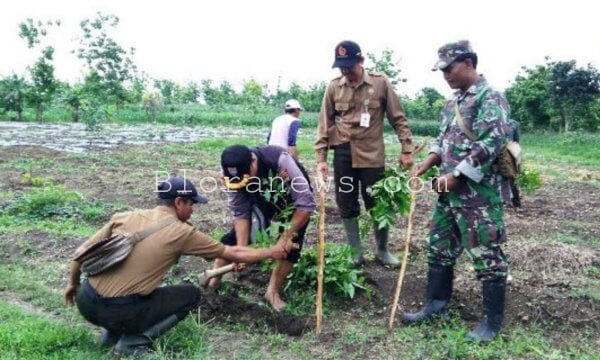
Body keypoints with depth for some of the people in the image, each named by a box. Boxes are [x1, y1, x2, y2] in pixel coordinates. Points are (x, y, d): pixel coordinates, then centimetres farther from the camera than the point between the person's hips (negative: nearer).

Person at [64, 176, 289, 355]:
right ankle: (132, 341, 0)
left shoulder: (124, 217, 4)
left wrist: (73, 283, 26)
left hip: (85, 301, 6)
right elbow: (232, 254, 2)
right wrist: (271, 253, 15)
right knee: (192, 295, 10)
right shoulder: (182, 233, -7)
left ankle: (111, 332, 22)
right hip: (118, 312, -6)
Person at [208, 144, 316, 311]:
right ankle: (212, 280, 13)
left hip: (293, 198, -3)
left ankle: (273, 291, 3)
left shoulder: (280, 160, -42)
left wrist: (286, 237, -32)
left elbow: (306, 203, -37)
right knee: (237, 234, -6)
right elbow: (240, 214, -20)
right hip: (262, 200, 3)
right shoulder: (233, 173, -28)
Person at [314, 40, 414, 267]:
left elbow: (398, 119, 1)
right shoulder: (334, 87, 1)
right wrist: (321, 157, -1)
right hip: (343, 155, 2)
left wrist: (406, 150, -3)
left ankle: (383, 251, 29)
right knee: (347, 206, 9)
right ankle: (355, 254, 25)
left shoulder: (381, 83, -4)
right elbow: (325, 124, 4)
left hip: (372, 154, -2)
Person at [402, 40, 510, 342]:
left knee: (487, 255, 2)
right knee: (439, 248, 16)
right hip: (449, 192, 9)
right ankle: (436, 302, 31)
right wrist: (426, 165, 4)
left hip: (478, 194, -9)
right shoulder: (453, 102, 15)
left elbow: (489, 145, -20)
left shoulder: (491, 98, -11)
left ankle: (492, 320, 17)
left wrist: (454, 176, -18)